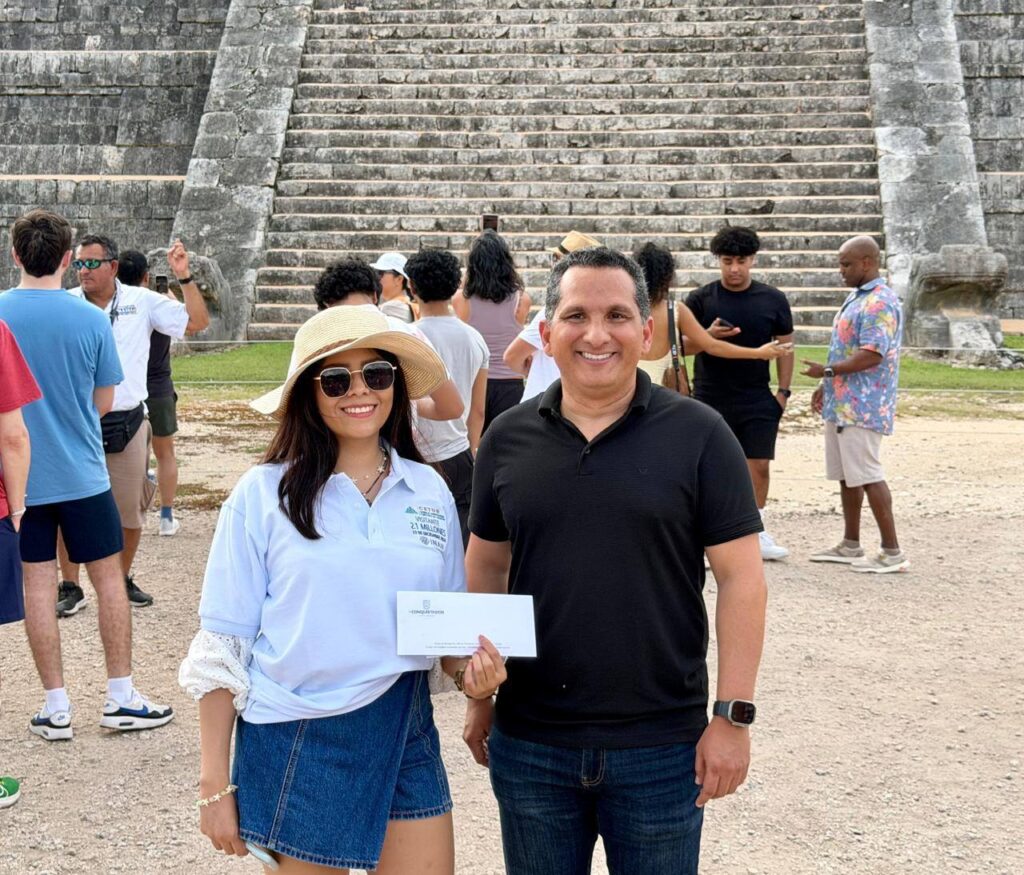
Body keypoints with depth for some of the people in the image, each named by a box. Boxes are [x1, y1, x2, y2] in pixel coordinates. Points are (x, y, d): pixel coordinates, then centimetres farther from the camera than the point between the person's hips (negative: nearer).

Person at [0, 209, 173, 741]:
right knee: (108, 576, 10)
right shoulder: (91, 320, -10)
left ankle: (56, 707, 11)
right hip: (82, 474, -1)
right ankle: (121, 697, 15)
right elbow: (104, 402, 1)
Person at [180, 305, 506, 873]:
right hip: (296, 745, -3)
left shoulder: (430, 492, 4)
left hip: (404, 739, 3)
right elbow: (223, 648, -3)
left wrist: (472, 665, -9)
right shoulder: (264, 494, -5)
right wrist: (215, 785, -5)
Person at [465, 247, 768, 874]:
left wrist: (733, 715, -9)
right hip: (529, 745, 3)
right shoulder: (508, 440, 3)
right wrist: (480, 696, 10)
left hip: (662, 747, -2)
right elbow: (486, 567, 11)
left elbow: (741, 577, -6)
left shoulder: (698, 435, -6)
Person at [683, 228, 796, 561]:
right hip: (710, 398, -1)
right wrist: (708, 336, -19)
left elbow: (784, 345, 10)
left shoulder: (773, 299, 4)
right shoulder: (700, 299, 0)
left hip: (758, 399, 1)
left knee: (759, 465, 0)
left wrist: (783, 390, 3)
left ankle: (755, 533, 14)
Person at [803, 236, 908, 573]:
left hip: (862, 408, -10)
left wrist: (827, 371, -18)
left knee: (867, 476, -9)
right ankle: (850, 545, 23)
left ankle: (892, 552, -4)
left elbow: (871, 355, -24)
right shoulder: (855, 298, 16)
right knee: (846, 475, 14)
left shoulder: (880, 304, -17)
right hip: (841, 404, 10)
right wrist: (827, 386, 20)